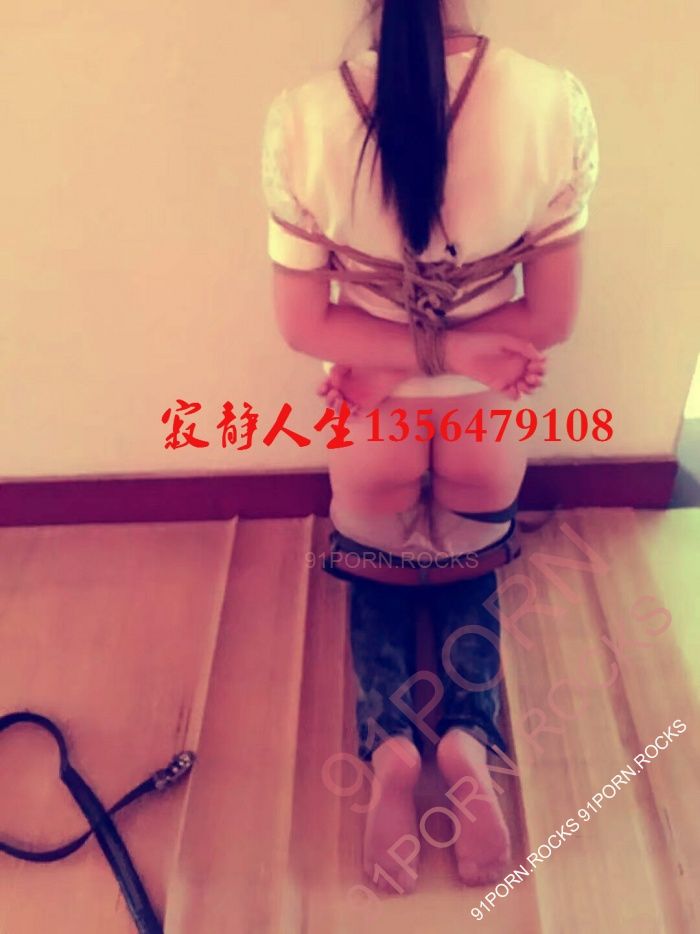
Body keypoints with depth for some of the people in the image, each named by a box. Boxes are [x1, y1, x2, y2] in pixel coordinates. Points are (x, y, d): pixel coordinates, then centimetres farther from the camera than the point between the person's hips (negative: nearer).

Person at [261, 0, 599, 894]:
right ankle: (468, 739, 6)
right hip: (488, 434, 1)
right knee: (468, 574, 31)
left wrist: (396, 356, -13)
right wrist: (462, 350, -7)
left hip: (370, 431, 0)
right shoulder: (556, 104, -20)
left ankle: (389, 744, 7)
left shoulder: (302, 119, -21)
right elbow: (551, 320, -13)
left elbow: (304, 325, -14)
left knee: (377, 576, 30)